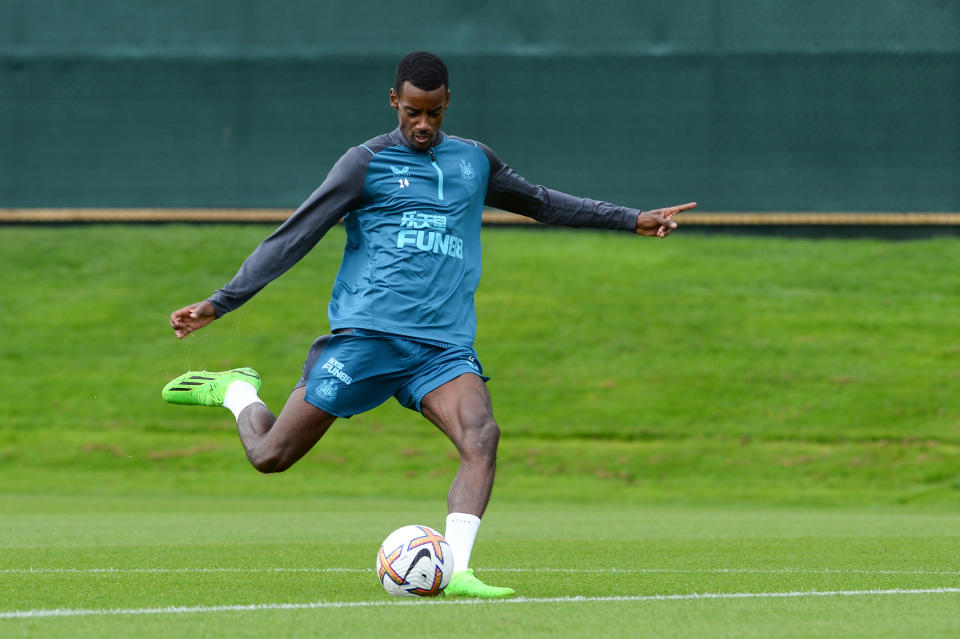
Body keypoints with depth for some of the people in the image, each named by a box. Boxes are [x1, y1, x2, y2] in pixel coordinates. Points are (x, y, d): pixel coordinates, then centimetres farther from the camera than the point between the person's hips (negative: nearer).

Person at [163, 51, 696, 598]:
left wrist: (632, 220, 34)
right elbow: (293, 238, 2)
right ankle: (239, 392, 28)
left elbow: (542, 203, 34)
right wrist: (220, 303, -3)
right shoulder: (367, 163, 3)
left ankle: (455, 572, -31)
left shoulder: (474, 161, 18)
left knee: (482, 437, -26)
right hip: (367, 334, -3)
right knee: (270, 456, -5)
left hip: (444, 345, 3)